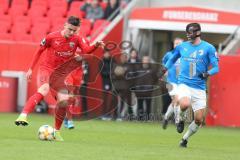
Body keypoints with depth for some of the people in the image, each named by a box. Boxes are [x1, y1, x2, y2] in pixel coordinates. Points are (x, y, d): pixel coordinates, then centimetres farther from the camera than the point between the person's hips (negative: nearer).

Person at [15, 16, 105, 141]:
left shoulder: (77, 39, -2)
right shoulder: (52, 37, -8)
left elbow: (87, 50, -21)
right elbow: (39, 51, 4)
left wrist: (96, 45, -41)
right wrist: (31, 68, 4)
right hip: (46, 68, -4)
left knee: (63, 101, -5)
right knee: (44, 90, -32)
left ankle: (57, 131, 15)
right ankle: (23, 116, -41)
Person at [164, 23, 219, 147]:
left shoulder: (208, 48, -2)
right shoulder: (182, 47, 7)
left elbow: (216, 68, -2)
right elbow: (172, 59, 26)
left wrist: (207, 74, -21)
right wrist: (164, 70, 14)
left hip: (199, 87, 0)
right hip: (184, 84, 0)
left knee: (199, 120, -2)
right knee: (185, 104, -33)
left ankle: (185, 139, 22)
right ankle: (181, 119, 1)